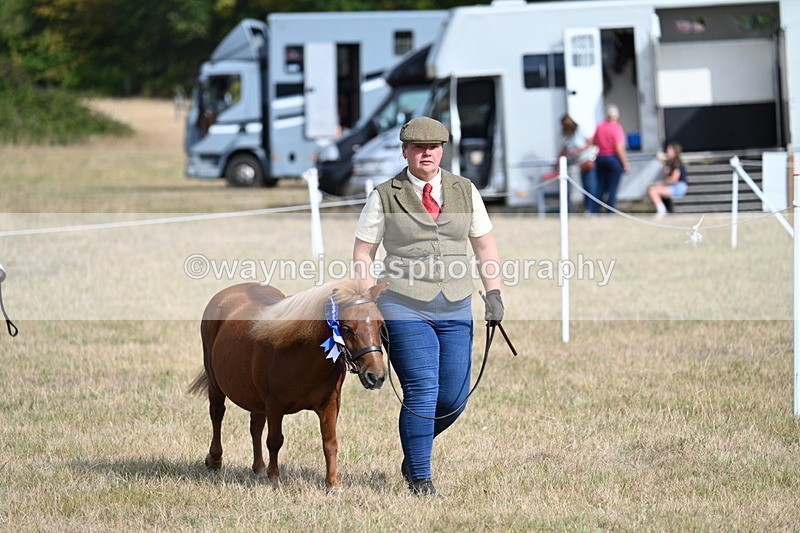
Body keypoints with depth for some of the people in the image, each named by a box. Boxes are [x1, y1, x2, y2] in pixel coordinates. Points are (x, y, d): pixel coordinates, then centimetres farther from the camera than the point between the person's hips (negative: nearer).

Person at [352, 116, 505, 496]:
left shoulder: (465, 191, 10)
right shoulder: (384, 197, 2)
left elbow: (485, 246, 14)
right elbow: (362, 253, 4)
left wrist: (494, 292, 3)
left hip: (455, 308, 4)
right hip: (404, 308, -4)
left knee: (454, 397, 2)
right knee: (421, 392, -11)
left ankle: (415, 448, 30)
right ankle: (420, 479, 1)